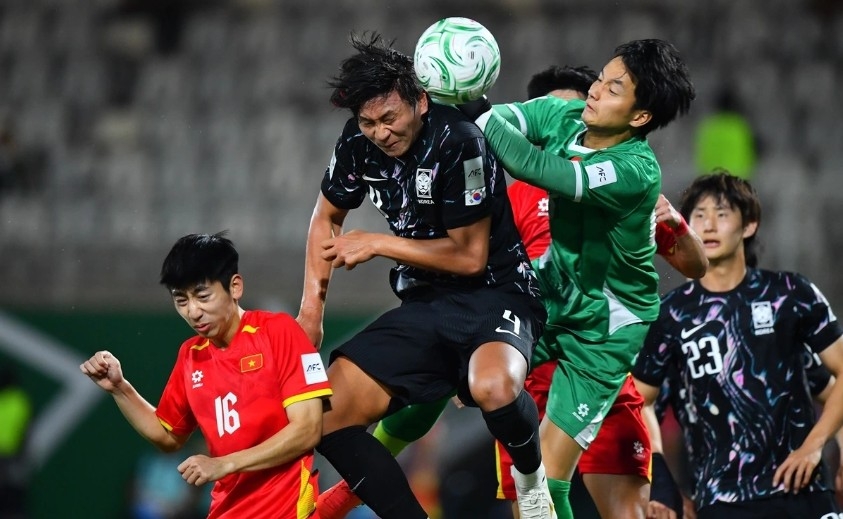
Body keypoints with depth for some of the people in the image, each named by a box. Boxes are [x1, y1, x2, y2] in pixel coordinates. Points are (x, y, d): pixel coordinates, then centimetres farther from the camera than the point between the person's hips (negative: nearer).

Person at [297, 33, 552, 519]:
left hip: (496, 295, -7)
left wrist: (377, 244, -12)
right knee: (328, 416, -9)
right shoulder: (360, 141, -2)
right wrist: (312, 307, 7)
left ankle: (532, 476, -7)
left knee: (493, 386, -39)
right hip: (424, 303, 7)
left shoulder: (458, 142, -21)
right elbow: (327, 218, 16)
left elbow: (470, 256, -16)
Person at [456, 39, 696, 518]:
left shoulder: (636, 173, -31)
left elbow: (537, 168, -37)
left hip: (604, 328, -7)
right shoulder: (563, 116, -9)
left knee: (548, 477, -9)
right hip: (553, 289, 7)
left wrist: (477, 112, -30)